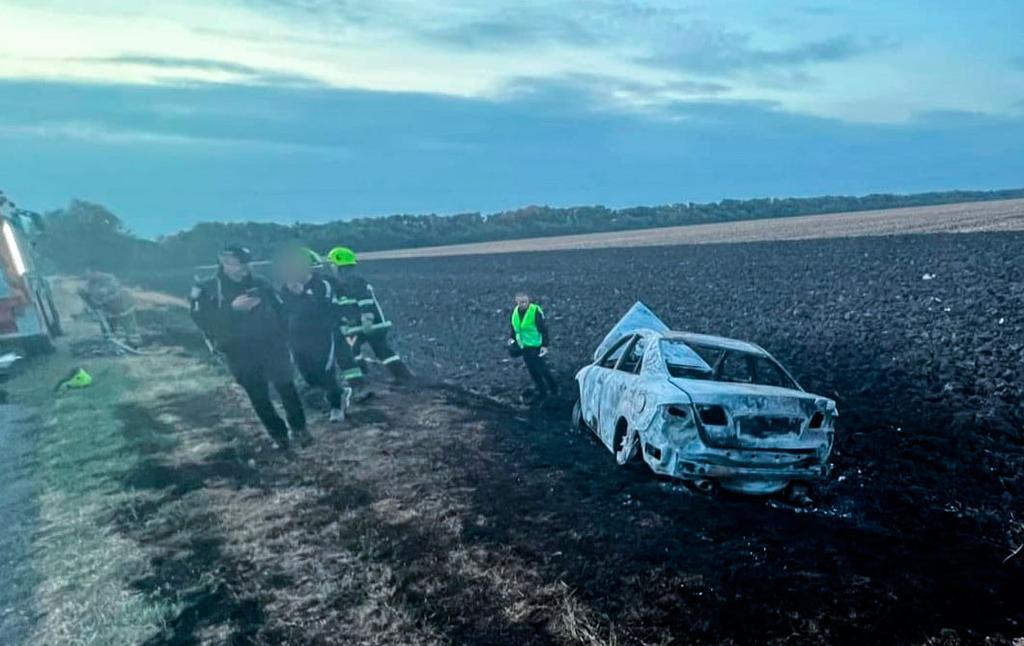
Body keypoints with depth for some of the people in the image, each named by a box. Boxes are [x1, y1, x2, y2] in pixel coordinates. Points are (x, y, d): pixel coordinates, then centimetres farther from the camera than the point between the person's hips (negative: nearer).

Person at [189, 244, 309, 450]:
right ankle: (278, 434, 22)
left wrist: (281, 338, -3)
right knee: (259, 397, 6)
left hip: (271, 346, 1)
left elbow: (279, 310, 7)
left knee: (286, 387, 2)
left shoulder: (259, 284, 2)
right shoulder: (207, 290, -2)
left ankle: (299, 427, 22)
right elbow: (202, 319, -14)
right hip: (240, 353, 0)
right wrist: (232, 308, -24)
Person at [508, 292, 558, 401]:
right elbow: (512, 327, 17)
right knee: (532, 371, 12)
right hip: (524, 347, 6)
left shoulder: (535, 311, -17)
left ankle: (553, 387, 23)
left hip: (537, 346, -6)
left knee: (542, 368, -1)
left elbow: (544, 329, -16)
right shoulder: (515, 312, 2)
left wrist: (545, 345, -20)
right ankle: (542, 392, 26)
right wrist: (511, 338, 0)